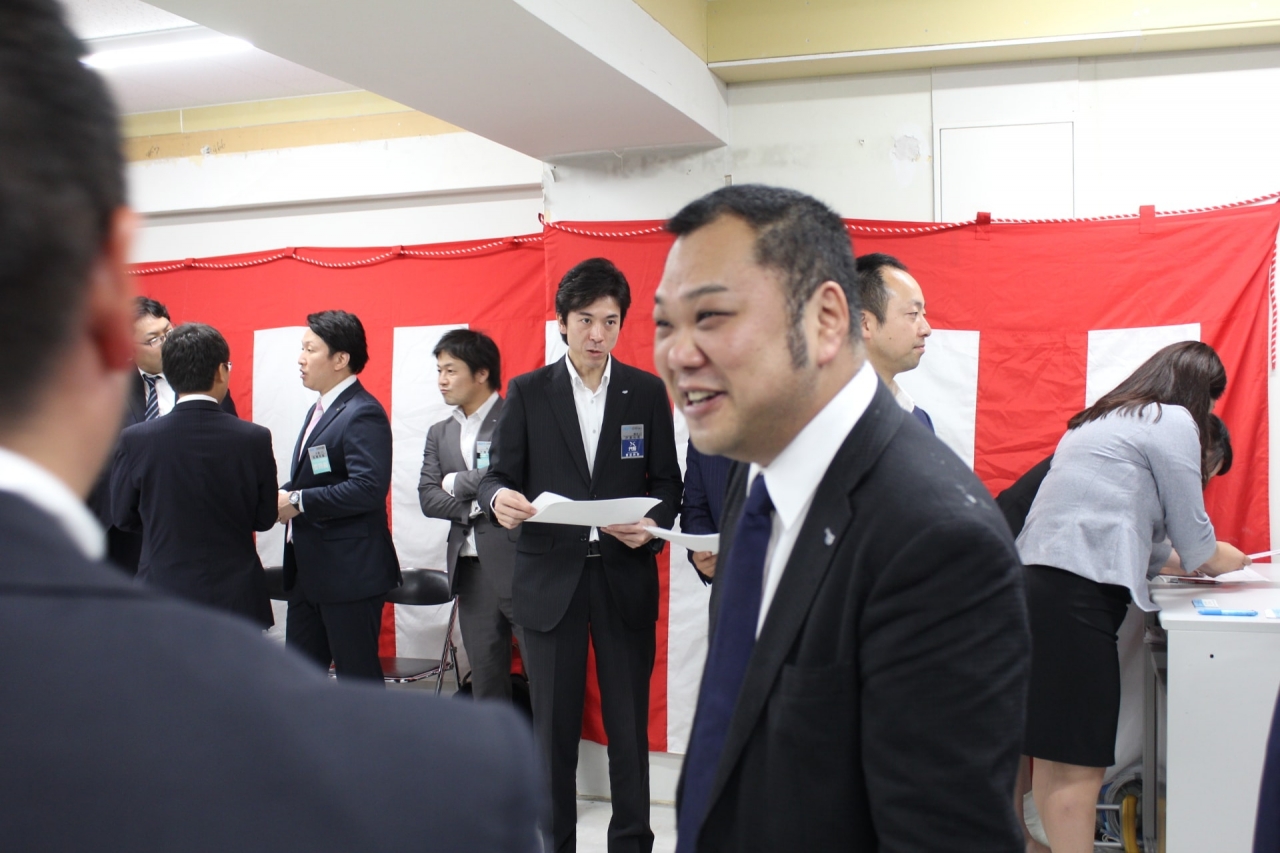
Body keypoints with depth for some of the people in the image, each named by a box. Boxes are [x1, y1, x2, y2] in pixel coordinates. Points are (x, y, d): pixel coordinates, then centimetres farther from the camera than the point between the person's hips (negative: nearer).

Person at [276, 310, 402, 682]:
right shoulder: (319, 410, 16)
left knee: (357, 674, 2)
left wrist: (298, 502, -21)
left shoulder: (362, 414, -16)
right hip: (309, 569, 10)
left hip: (350, 571, -10)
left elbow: (368, 488, -27)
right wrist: (283, 495, 1)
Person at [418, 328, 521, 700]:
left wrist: (457, 482, -5)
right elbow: (428, 499, 6)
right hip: (470, 568, 6)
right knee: (485, 677, 12)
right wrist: (480, 508, -10)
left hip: (520, 561, -6)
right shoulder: (440, 434, 17)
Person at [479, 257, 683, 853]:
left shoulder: (648, 392, 4)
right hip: (549, 579, 0)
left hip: (625, 579, 0)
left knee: (629, 724, 6)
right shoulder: (527, 392, 3)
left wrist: (654, 524, -16)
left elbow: (667, 483, 5)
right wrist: (499, 498, -22)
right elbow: (498, 475, 2)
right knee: (554, 727, 8)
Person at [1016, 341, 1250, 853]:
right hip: (1076, 595, -9)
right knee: (1078, 770, -7)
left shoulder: (1101, 420, 27)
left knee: (1050, 759, 13)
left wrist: (1167, 559, 41)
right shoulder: (1173, 421, 1)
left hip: (1036, 581, 9)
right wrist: (1222, 560, 25)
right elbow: (1191, 533, 4)